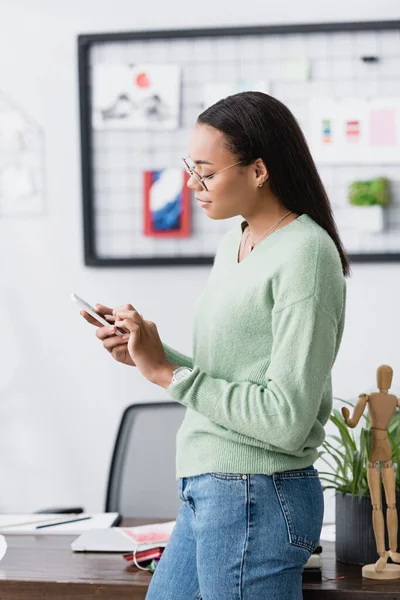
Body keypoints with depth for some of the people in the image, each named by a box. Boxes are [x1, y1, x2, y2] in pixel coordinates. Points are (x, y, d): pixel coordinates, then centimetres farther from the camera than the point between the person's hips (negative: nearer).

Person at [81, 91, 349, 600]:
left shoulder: (307, 256, -15)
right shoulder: (235, 243, 13)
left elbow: (287, 421, -20)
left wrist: (168, 372, -16)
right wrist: (145, 354, 1)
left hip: (254, 500, -9)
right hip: (207, 495, 9)